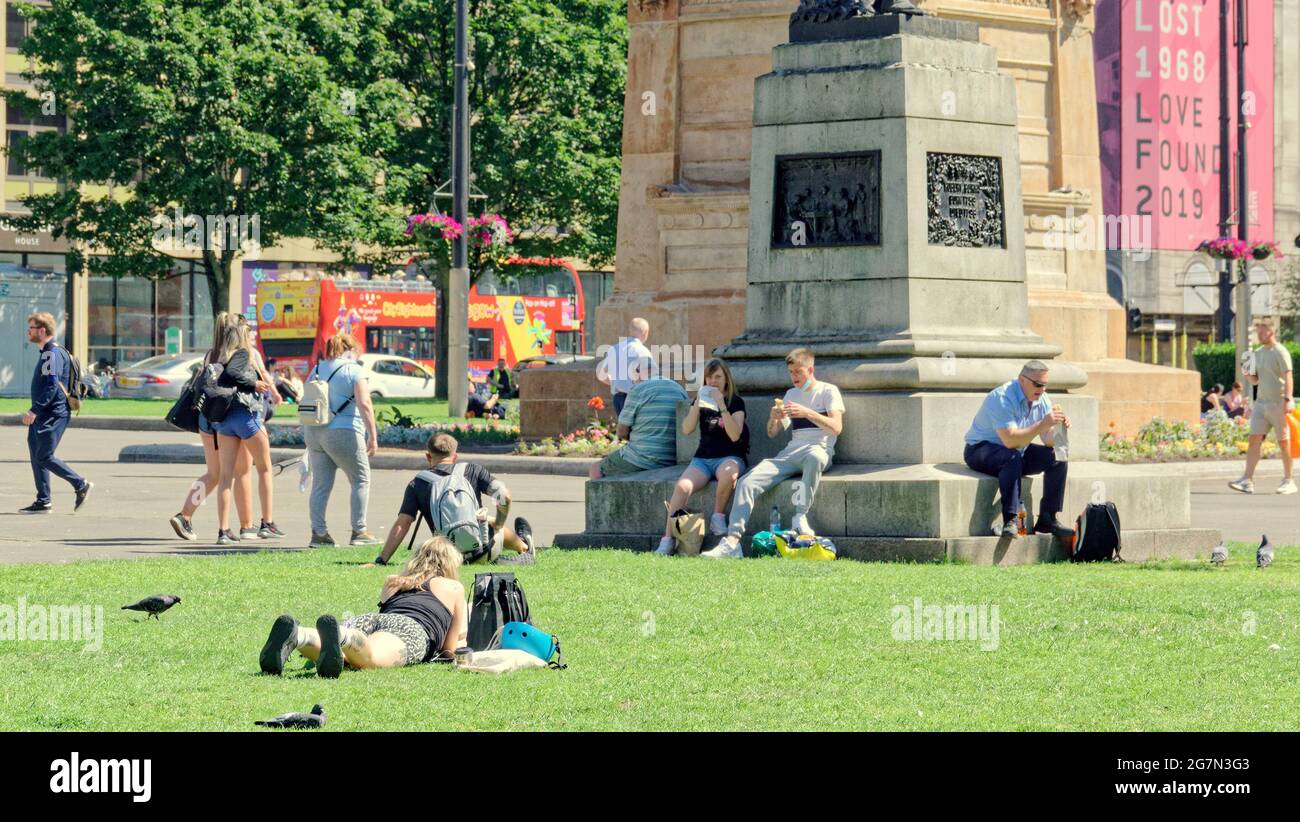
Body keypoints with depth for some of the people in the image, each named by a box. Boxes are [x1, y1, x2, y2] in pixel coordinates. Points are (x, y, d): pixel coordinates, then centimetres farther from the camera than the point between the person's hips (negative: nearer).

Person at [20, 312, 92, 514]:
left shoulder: (53, 354, -16)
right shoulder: (47, 353, 17)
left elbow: (52, 387, -24)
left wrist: (34, 411, -26)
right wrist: (35, 412, 23)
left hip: (52, 416, -10)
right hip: (42, 416, 10)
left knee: (44, 457, -9)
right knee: (37, 456, 8)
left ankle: (81, 485, 0)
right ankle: (43, 501, 10)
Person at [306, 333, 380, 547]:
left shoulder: (317, 369, 14)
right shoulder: (354, 371, -5)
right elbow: (364, 404, -14)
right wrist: (373, 436, -11)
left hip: (313, 431, 6)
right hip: (343, 432, -6)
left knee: (320, 484, 9)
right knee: (361, 481, 8)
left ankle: (318, 532, 4)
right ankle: (359, 532, 7)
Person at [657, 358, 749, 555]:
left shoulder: (736, 402, 2)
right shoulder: (701, 399, 14)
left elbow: (735, 435, -12)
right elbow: (687, 429, 0)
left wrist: (721, 406, -19)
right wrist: (697, 404, -13)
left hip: (729, 457, -3)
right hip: (703, 458, 3)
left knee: (728, 472, -41)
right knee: (682, 486, -28)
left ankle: (718, 516, -18)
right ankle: (667, 541, -32)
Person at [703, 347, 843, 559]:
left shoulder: (828, 391, 6)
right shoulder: (791, 394, 23)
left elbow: (836, 427, -9)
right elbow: (772, 432, 20)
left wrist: (806, 412, -19)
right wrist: (773, 418, -3)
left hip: (818, 450, -5)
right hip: (790, 452, 5)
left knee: (814, 456, -45)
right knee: (747, 482, -18)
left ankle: (801, 516, -35)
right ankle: (732, 542, -28)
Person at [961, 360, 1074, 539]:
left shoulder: (1041, 399, 0)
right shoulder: (1002, 398, -25)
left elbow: (1049, 440, -2)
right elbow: (1010, 440, -34)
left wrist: (1058, 427, -25)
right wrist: (1043, 424, -39)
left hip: (1017, 452, 8)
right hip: (980, 450, -8)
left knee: (1058, 458, -9)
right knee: (1012, 458, -39)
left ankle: (1047, 519, -8)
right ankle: (1010, 520, -42)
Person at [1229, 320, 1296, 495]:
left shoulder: (1280, 352, -8)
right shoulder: (1258, 353, 15)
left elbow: (1288, 376, -16)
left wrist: (1288, 399, -27)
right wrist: (1248, 375, -2)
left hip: (1278, 403, -7)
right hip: (1261, 402, 7)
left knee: (1283, 442, 2)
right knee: (1254, 440, -4)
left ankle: (1288, 481, 12)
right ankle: (1247, 481, -10)